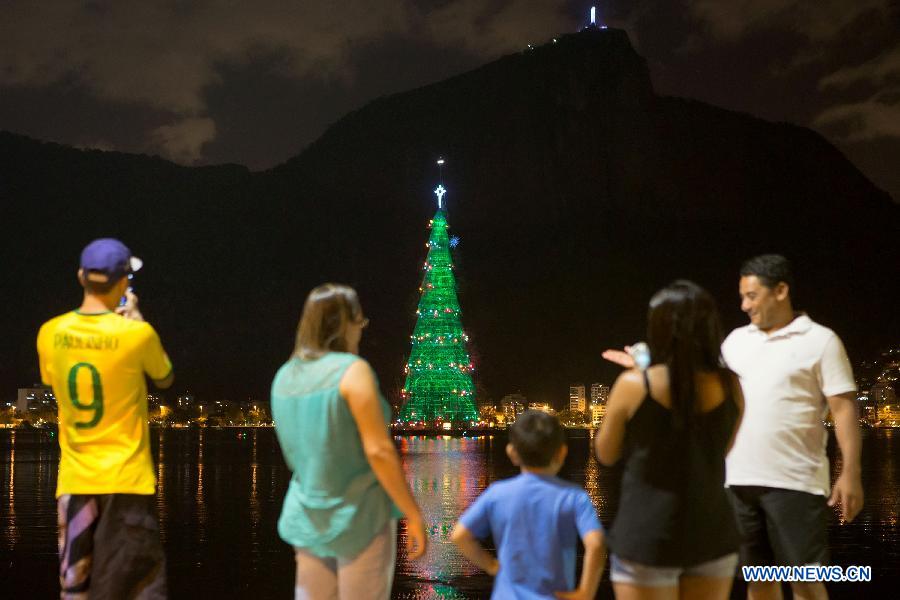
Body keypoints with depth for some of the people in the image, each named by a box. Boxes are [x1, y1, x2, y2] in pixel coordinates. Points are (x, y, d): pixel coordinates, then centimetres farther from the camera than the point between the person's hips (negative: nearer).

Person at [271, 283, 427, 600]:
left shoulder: (285, 377, 7)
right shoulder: (352, 370, -14)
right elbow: (378, 450, -19)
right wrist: (414, 515, -15)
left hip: (309, 518, 6)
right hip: (360, 517, -6)